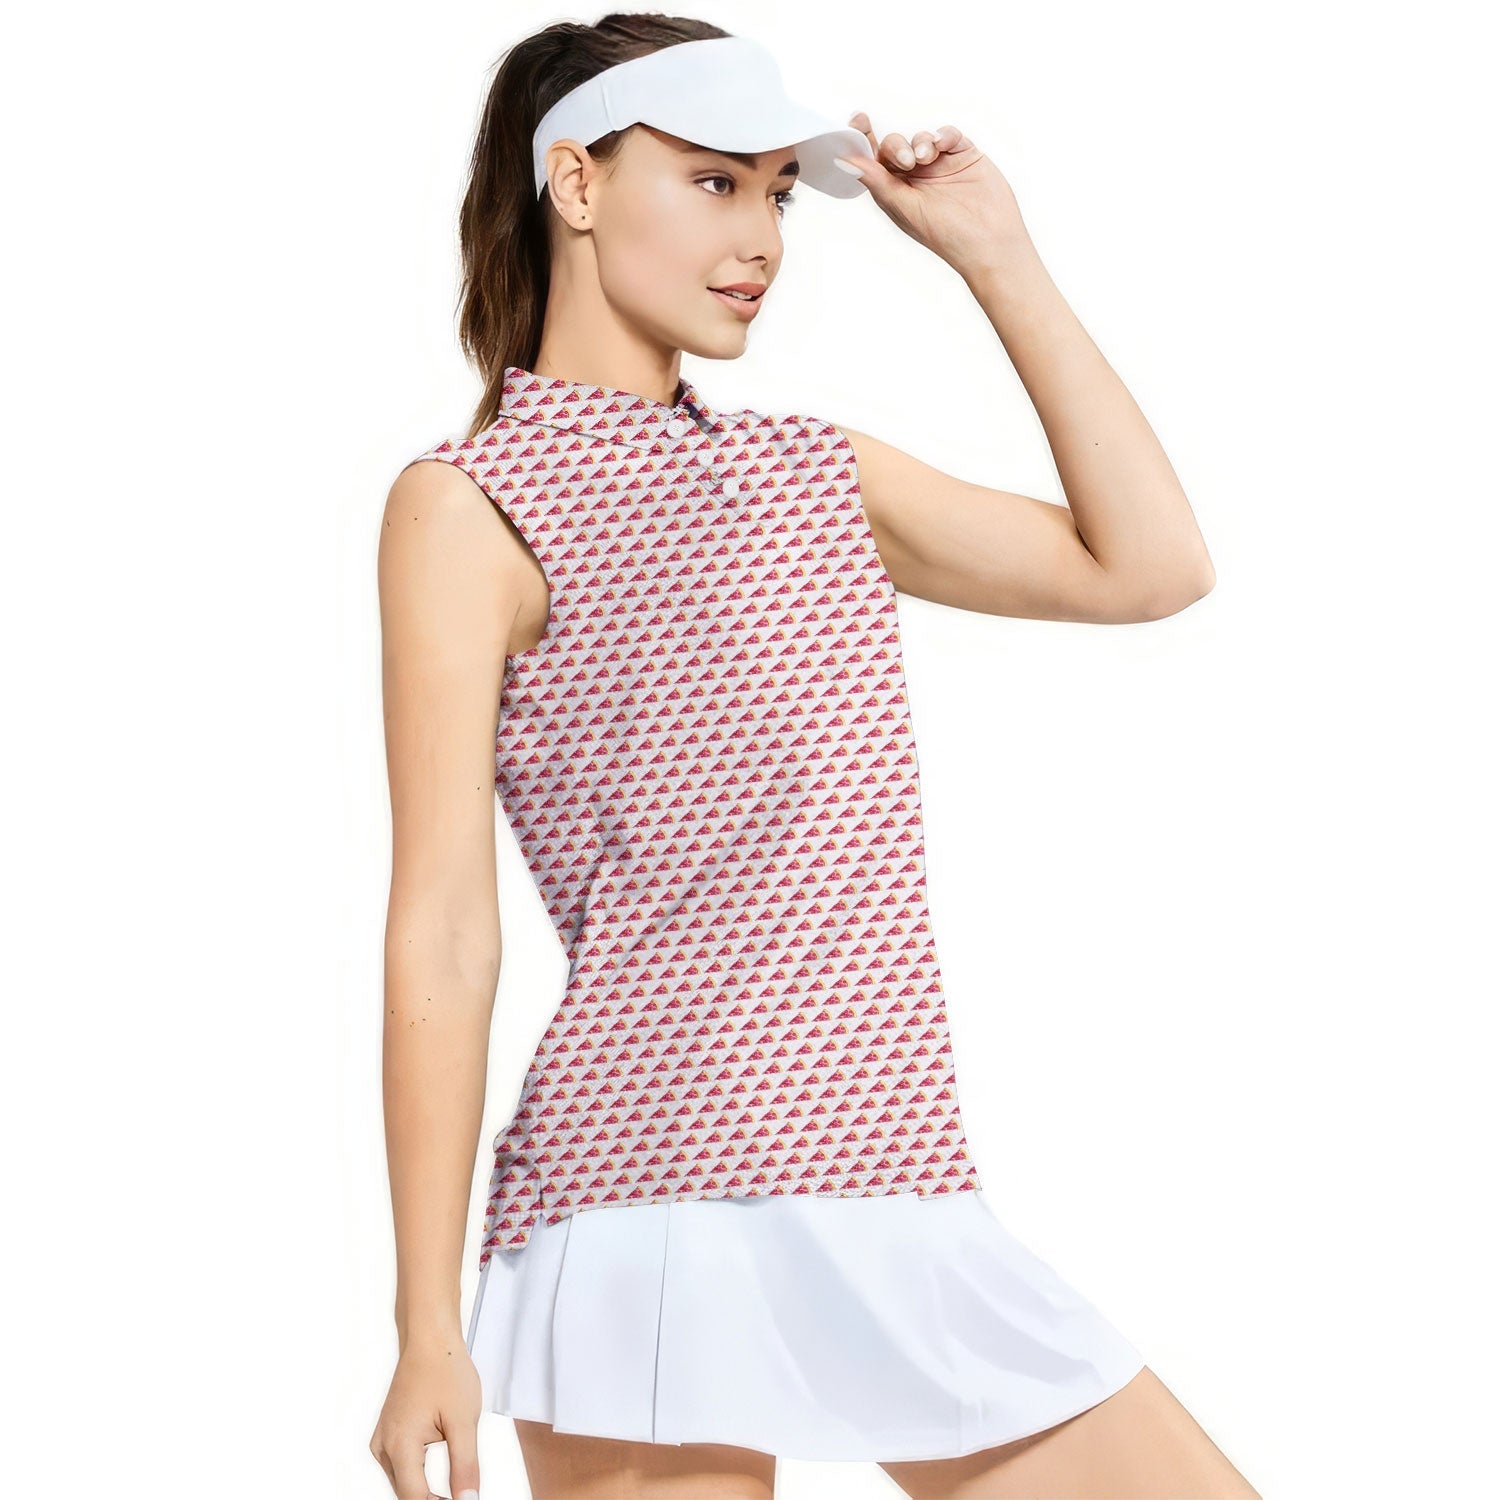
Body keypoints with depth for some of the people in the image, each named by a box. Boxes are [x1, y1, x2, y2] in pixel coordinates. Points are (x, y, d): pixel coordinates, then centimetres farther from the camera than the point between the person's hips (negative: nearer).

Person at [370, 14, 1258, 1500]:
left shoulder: (818, 472, 18)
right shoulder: (471, 505, -1)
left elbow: (1148, 565, 12)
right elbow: (441, 930, -7)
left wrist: (998, 257, 13)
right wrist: (429, 1328, -10)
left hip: (901, 1212, 7)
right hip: (659, 1214, -6)